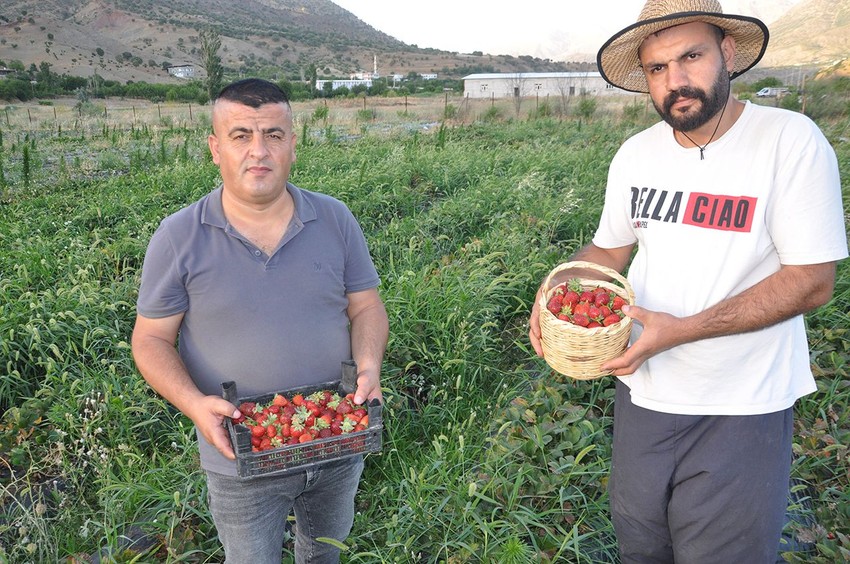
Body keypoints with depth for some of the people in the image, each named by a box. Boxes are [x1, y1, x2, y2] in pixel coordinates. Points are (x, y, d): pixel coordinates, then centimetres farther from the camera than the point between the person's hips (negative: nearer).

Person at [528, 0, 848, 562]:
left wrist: (682, 329, -27)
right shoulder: (635, 155, 0)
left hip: (741, 409, -4)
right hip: (643, 390, 5)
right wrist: (559, 286, -11)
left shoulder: (790, 140, -15)